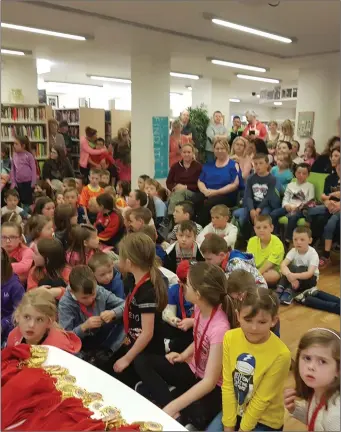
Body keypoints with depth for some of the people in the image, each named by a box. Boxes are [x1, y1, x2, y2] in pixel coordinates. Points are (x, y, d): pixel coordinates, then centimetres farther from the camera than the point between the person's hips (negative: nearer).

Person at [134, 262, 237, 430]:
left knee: (197, 415, -40)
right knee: (142, 362, -7)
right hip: (193, 370, 9)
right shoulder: (199, 307, -10)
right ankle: (177, 415, -16)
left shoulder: (219, 328, -32)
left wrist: (171, 407, -33)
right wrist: (184, 355, -4)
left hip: (213, 387, -8)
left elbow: (209, 382, -31)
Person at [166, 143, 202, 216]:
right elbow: (168, 183, 14)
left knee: (180, 192, -35)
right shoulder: (175, 166, 13)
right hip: (176, 192, 2)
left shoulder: (198, 166, 3)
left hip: (192, 193, -2)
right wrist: (174, 187, -9)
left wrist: (186, 187, -13)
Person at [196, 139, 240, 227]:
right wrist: (205, 191, -6)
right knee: (196, 203, -30)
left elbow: (235, 185, -4)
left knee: (207, 204, -35)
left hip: (226, 196, -4)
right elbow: (200, 181, 17)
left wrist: (216, 192, -13)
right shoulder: (209, 164, 21)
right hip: (207, 195, 4)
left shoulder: (233, 165, 7)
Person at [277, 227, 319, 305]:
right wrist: (290, 275, -48)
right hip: (295, 278, 3)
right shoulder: (293, 251, -13)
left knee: (301, 269, -32)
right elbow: (283, 265, -27)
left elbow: (310, 273, -34)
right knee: (290, 267, -27)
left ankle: (290, 291, -39)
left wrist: (295, 276, -51)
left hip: (310, 279, -3)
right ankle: (280, 289, -35)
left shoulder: (313, 254, -22)